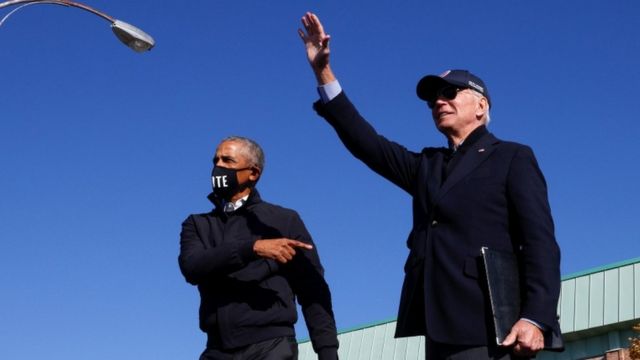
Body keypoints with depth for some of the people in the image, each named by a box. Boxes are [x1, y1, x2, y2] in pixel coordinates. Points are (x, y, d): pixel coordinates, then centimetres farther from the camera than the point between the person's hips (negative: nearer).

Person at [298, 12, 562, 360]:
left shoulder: (513, 158, 6)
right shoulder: (427, 165, 24)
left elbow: (540, 240, -5)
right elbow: (366, 143, 14)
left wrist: (535, 317, -19)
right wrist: (323, 72, 8)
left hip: (487, 328, -6)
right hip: (441, 328, 6)